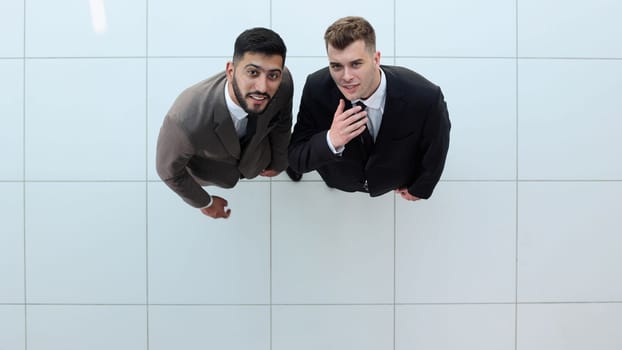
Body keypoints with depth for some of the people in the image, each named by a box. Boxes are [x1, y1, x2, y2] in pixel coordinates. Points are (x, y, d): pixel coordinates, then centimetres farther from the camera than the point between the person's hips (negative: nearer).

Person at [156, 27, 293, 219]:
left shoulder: (283, 81, -37)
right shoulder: (185, 120, -48)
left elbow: (282, 121, -13)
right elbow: (168, 170, -25)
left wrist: (279, 162, 5)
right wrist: (204, 203, -8)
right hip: (209, 162, -2)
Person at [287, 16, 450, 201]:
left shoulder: (425, 97, -39)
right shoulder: (316, 89, -34)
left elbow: (436, 146, -17)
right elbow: (295, 160, -29)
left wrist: (420, 188, 0)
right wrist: (330, 142, -50)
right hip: (339, 179, 0)